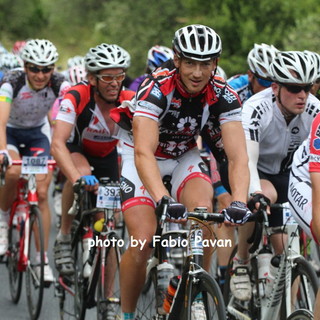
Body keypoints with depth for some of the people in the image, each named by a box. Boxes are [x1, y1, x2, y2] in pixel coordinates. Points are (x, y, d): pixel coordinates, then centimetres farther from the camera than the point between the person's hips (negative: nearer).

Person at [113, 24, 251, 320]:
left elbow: (238, 156, -29)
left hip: (184, 156, 3)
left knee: (203, 210, -28)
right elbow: (144, 153, -42)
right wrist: (164, 200, -57)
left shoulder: (223, 96, -22)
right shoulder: (156, 88, -32)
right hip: (143, 158, -3)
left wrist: (239, 202, -47)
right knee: (143, 241, -18)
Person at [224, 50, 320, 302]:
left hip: (281, 172, 4)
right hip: (243, 170, -4)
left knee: (282, 249, -7)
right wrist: (257, 194, -60)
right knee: (267, 195, -37)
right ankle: (241, 263, -19)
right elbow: (247, 159, -43)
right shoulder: (256, 109, -33)